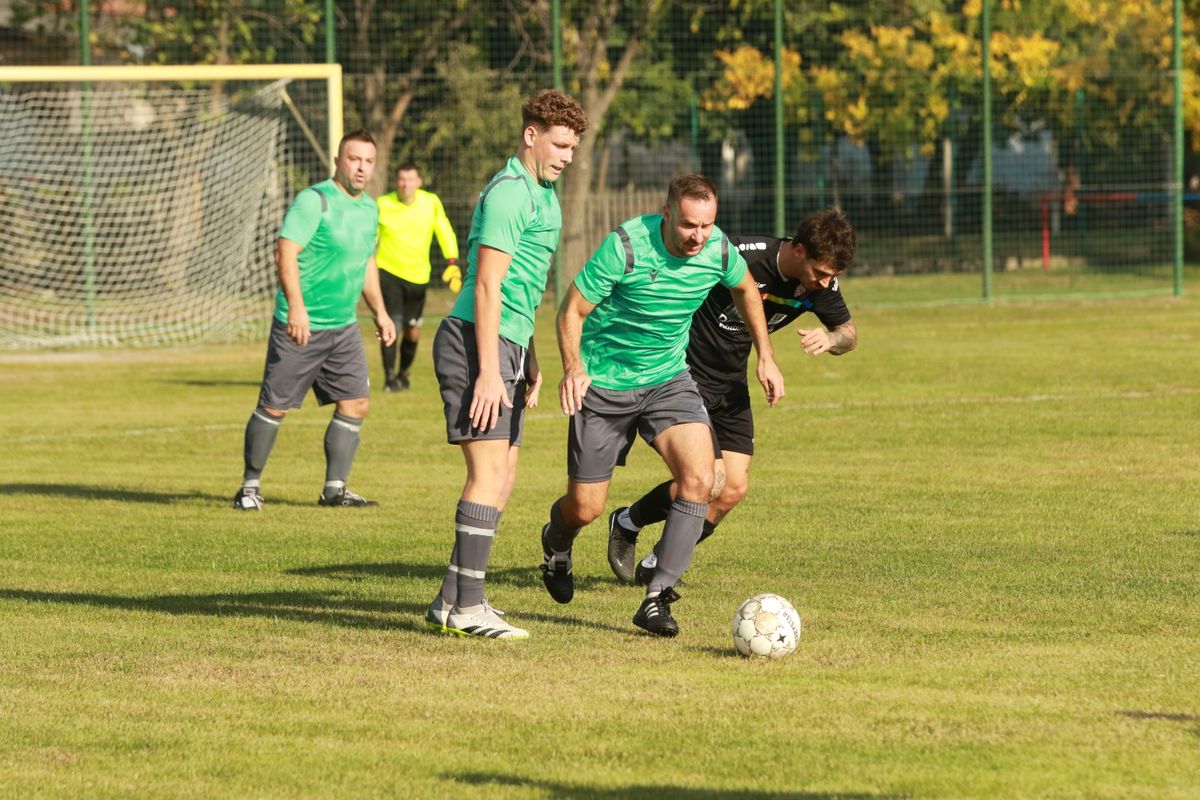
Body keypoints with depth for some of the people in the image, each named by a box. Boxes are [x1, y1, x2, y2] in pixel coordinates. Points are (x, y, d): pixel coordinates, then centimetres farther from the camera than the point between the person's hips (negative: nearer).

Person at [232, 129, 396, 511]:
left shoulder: (369, 208, 11)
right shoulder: (314, 200, -14)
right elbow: (285, 253, -22)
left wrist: (380, 312, 23)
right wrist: (296, 307, -31)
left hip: (344, 326, 7)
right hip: (300, 325, -7)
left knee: (356, 403, 0)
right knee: (274, 407, -1)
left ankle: (335, 489, 8)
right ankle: (250, 486, 12)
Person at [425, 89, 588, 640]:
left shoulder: (541, 195, 19)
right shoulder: (509, 192, -13)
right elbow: (487, 287, -18)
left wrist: (530, 365, 27)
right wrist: (490, 372, -21)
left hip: (505, 348, 10)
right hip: (476, 345, -10)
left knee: (502, 477, 9)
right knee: (489, 474, -12)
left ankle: (451, 602, 13)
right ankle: (467, 608, -12)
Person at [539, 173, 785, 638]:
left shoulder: (719, 250, -10)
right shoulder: (626, 247, -24)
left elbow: (745, 290, 15)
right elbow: (572, 311, -17)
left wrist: (765, 357, 15)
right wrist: (572, 368, -34)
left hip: (668, 379, 3)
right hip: (604, 385, -3)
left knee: (699, 479, -21)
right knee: (585, 509, 3)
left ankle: (657, 598, -13)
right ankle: (556, 544, 42)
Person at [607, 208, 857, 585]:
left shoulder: (820, 283, -8)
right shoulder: (741, 255, -28)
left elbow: (849, 333, 6)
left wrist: (830, 338, -18)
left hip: (731, 384, 7)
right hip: (685, 373, -7)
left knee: (734, 489, -1)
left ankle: (657, 565, 17)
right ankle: (627, 523, 12)